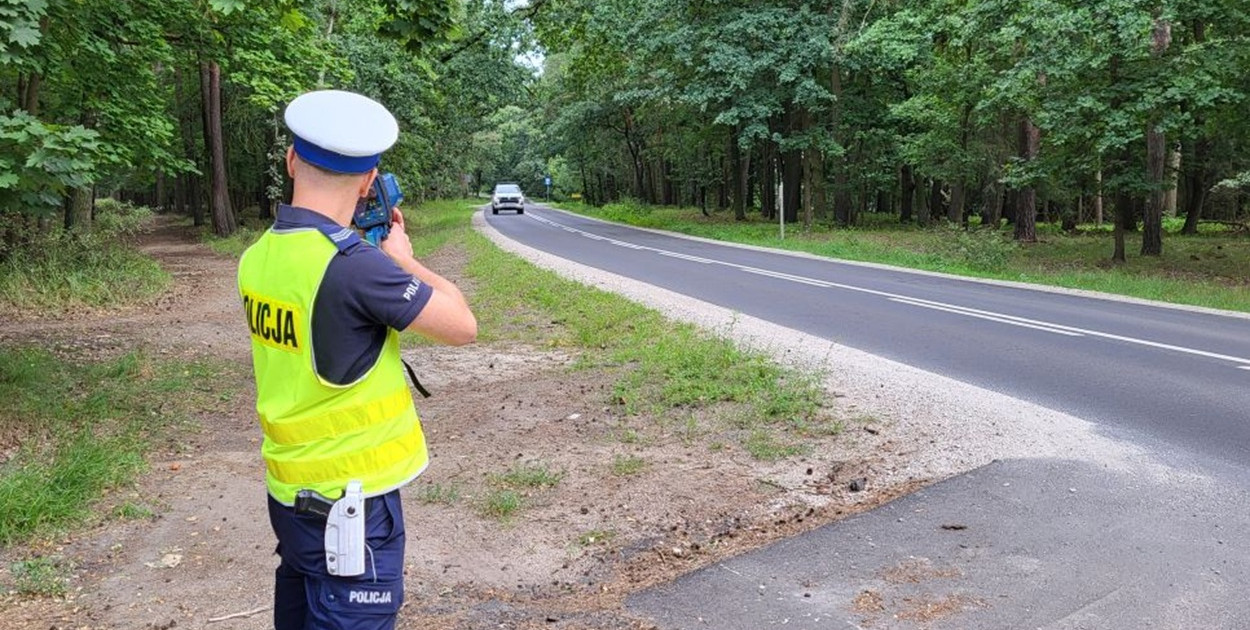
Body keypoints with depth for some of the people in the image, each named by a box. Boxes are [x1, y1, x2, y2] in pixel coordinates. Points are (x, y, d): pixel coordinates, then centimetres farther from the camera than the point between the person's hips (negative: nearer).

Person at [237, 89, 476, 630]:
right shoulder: (353, 265, -25)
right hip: (349, 502, -8)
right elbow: (462, 326, -15)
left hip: (289, 488, 8)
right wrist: (402, 260, -1)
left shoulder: (258, 257, 0)